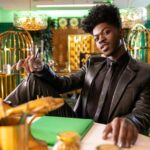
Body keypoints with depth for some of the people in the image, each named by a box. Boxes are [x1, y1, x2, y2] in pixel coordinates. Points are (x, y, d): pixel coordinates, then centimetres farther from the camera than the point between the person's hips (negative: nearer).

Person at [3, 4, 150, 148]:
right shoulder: (93, 63, 12)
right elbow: (64, 83, 12)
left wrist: (129, 122, -44)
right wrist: (41, 69, -8)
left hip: (105, 136, -5)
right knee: (35, 80, -2)